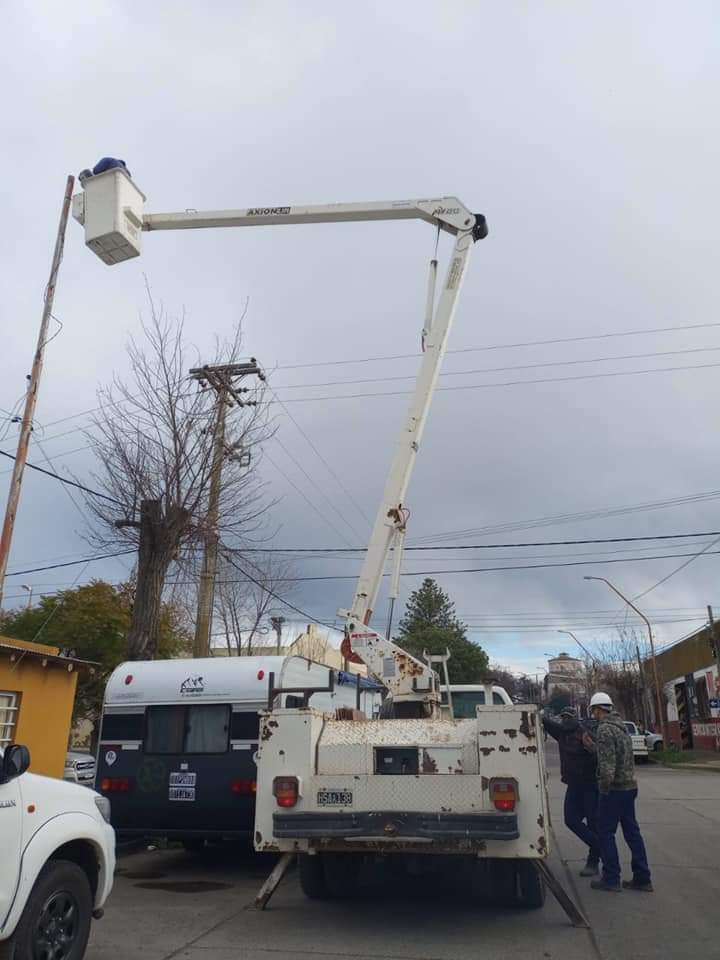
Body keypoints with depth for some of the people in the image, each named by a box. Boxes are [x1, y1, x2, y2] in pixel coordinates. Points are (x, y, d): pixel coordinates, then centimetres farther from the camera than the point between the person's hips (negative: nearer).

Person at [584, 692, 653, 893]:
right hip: (629, 786, 9)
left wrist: (605, 785, -17)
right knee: (632, 832, 14)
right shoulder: (621, 727, 13)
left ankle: (611, 879, 6)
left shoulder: (604, 729, -16)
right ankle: (642, 878, 18)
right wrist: (591, 747, 20)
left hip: (614, 788, -9)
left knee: (605, 833, 2)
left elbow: (607, 763, -24)